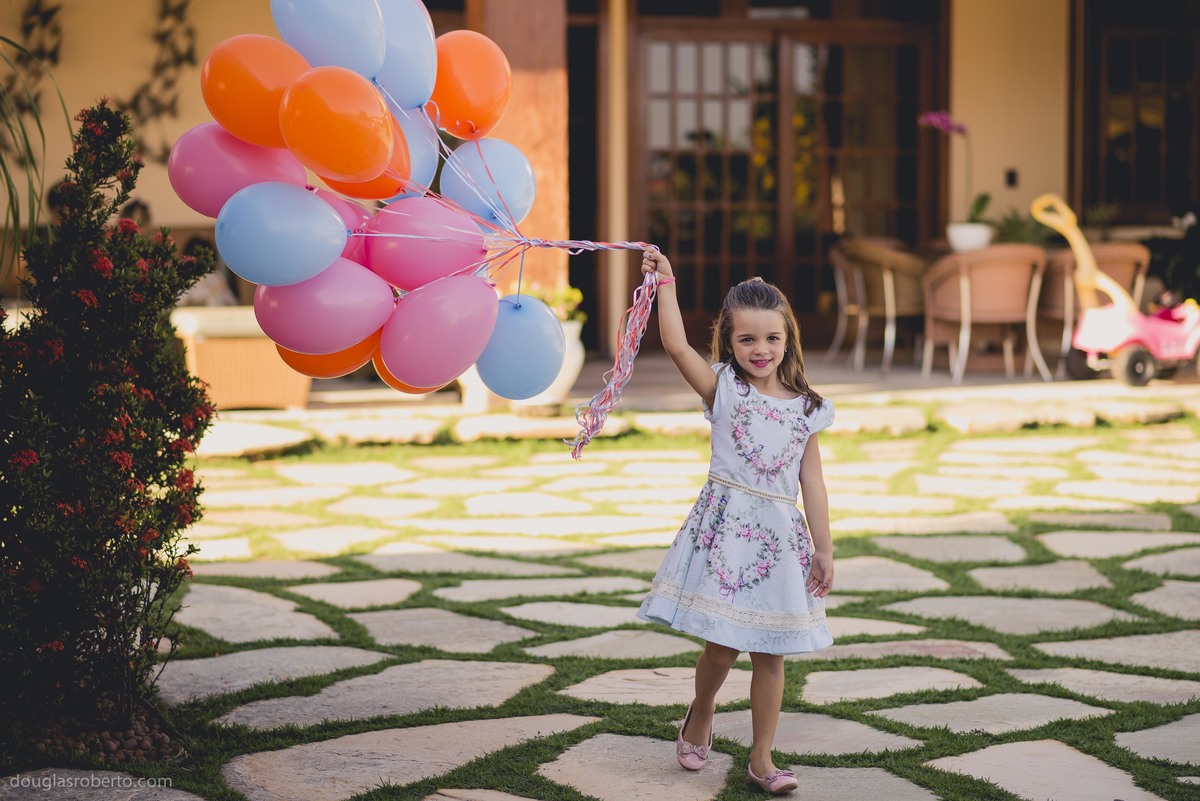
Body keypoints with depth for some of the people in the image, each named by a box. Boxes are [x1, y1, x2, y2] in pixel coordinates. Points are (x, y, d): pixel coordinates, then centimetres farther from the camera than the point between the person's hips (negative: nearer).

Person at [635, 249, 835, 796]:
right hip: (726, 529, -2)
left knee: (770, 652, 5)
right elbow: (676, 346, -15)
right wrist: (666, 283, -14)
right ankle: (701, 712, 31)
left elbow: (812, 484, 8)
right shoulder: (723, 389, 0)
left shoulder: (806, 408, 7)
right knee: (722, 644, -1)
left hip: (781, 536, 2)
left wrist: (823, 550, 6)